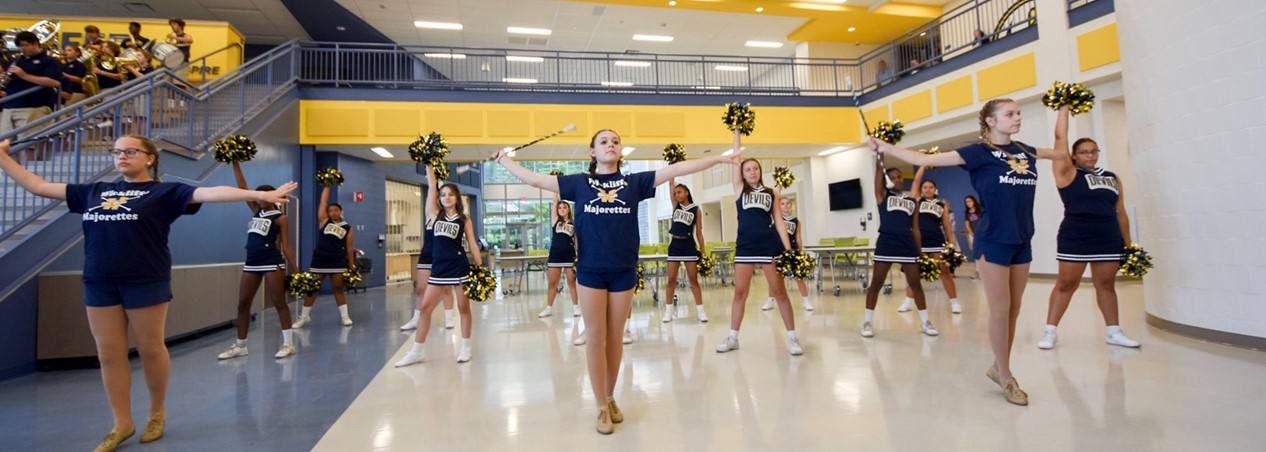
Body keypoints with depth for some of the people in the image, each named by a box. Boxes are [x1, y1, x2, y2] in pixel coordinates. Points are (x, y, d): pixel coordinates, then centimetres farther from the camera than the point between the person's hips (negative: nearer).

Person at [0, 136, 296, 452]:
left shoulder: (164, 192, -2)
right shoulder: (94, 192, 14)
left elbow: (209, 192, -17)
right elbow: (37, 186, 24)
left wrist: (259, 195, -30)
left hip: (146, 283, -5)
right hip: (99, 284, 5)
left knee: (150, 350, 5)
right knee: (109, 354, 9)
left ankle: (157, 414, 24)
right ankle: (122, 424, 21)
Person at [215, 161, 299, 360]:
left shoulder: (280, 218, -3)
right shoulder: (256, 211, 14)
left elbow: (285, 246, -5)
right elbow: (242, 187, 14)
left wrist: (295, 271, -10)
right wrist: (235, 164, 8)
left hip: (273, 262, -7)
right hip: (252, 262, 7)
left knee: (278, 302, -3)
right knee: (243, 303, 7)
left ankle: (288, 343, 2)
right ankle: (240, 346, 17)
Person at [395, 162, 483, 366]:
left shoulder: (464, 219, 3)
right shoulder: (434, 214, 7)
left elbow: (472, 244, 3)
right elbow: (431, 187, 0)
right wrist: (429, 165, -2)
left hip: (460, 266, -2)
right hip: (439, 267, 2)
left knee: (463, 307, 6)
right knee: (425, 307, 2)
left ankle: (465, 347, 17)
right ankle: (417, 351, 11)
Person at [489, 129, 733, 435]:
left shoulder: (634, 182, 3)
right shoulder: (579, 183, 2)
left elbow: (676, 169, 0)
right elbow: (534, 180, 6)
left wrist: (720, 158, 0)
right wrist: (504, 159, 10)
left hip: (624, 271, 1)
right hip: (590, 270, -1)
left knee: (615, 338, 12)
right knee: (595, 338, 5)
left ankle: (611, 398, 30)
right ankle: (602, 407, 18)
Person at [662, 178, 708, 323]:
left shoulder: (696, 210, 1)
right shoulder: (676, 205, 8)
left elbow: (699, 232, 1)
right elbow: (671, 184, 2)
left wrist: (702, 250, -1)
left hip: (689, 245, -2)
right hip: (675, 245, 3)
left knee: (693, 279, 0)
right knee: (671, 280, 4)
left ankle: (700, 310, 4)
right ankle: (669, 310, 12)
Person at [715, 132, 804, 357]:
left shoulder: (772, 192, 10)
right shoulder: (740, 189, 9)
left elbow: (778, 221, 7)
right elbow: (736, 156, 5)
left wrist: (788, 249, -1)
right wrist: (737, 131, 7)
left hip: (770, 245, 0)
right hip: (745, 246, 0)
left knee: (779, 292, 3)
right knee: (739, 293, 4)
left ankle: (792, 337, 11)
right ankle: (733, 337, 14)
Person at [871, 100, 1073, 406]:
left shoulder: (1025, 151, 10)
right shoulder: (979, 152, -7)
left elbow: (1061, 150, 30)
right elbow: (927, 160, -10)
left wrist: (1064, 107, 32)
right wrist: (885, 148, -14)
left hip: (1022, 241, 6)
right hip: (993, 241, -6)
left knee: (1014, 309, 11)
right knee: (1000, 309, -2)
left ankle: (998, 368, 25)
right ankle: (1006, 378, 11)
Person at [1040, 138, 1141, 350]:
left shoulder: (1113, 179, 14)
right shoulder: (1068, 173, -1)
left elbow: (1120, 213, 16)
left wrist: (1128, 243, 13)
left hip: (1108, 239, 5)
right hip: (1074, 238, -5)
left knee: (1106, 285, 10)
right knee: (1066, 284, -1)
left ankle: (1114, 332, 19)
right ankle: (1050, 331, 4)